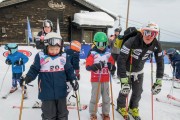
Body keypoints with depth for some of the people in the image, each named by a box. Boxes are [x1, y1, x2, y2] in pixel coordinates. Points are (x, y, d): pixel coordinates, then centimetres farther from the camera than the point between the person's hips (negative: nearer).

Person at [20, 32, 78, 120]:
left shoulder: (63, 57, -1)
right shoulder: (40, 57, -8)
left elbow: (69, 70, 5)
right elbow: (34, 70, -3)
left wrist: (73, 80, -7)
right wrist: (27, 78, -19)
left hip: (61, 92, 2)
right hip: (47, 93, -2)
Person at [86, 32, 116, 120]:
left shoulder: (108, 54, 5)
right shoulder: (92, 53, -8)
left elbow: (113, 66, 6)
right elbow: (87, 66, -14)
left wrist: (111, 66, -17)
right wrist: (96, 66, -31)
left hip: (105, 80, 4)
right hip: (95, 79, -4)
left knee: (106, 97, 12)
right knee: (95, 97, 0)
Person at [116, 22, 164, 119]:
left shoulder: (156, 45, -19)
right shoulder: (132, 42, -35)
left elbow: (160, 63, -8)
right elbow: (121, 60, -37)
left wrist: (158, 82, -10)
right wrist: (124, 81, -40)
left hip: (139, 71, 4)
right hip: (126, 70, -4)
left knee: (138, 92, 12)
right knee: (125, 90, 5)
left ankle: (133, 108, 42)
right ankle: (121, 107, 38)